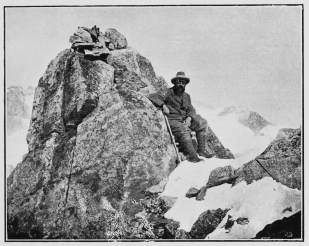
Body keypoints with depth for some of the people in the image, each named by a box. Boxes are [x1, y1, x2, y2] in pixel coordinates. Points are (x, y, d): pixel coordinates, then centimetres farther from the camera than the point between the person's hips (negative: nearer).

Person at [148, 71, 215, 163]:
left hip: (185, 120, 7)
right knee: (184, 130, -35)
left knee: (202, 123, -8)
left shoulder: (186, 96, 18)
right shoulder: (168, 93, -2)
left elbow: (191, 110, 13)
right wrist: (163, 105, -23)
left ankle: (201, 150, -7)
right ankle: (192, 156, -39)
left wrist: (189, 118, -10)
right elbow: (152, 96, -10)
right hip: (172, 120, -7)